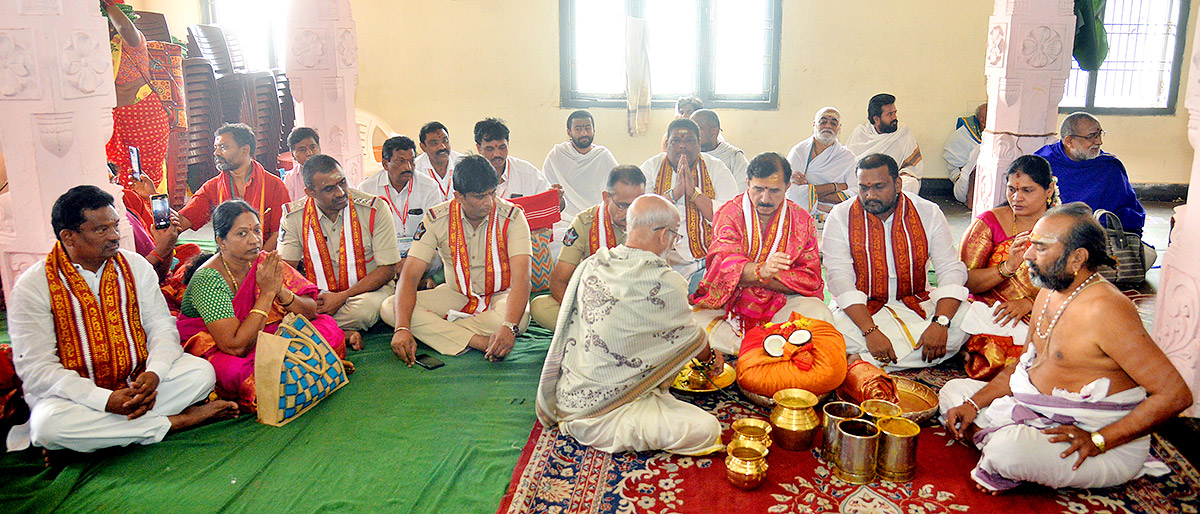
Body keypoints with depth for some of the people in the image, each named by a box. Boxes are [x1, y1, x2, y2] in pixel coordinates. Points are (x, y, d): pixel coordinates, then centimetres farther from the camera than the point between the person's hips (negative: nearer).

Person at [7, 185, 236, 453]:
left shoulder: (135, 265, 3)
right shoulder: (31, 287, -9)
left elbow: (162, 326, 2)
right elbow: (36, 367, -14)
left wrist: (154, 373, -21)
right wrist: (106, 400, -27)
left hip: (137, 383, 3)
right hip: (77, 392, -2)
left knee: (200, 371, -19)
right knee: (49, 422, -35)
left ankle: (93, 427, -19)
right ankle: (173, 421, -21)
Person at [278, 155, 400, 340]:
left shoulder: (375, 209, -11)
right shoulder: (293, 216, -3)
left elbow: (387, 270, -10)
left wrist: (342, 297, -21)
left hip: (368, 290, -2)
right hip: (319, 295, 2)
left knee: (365, 308, -38)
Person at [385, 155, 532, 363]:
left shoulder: (512, 217, -17)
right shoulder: (436, 219, -13)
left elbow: (521, 277, -27)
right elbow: (410, 275, -18)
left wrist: (509, 328, -45)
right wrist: (402, 329, -34)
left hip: (501, 295, -2)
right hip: (457, 295, 2)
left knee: (518, 317, -38)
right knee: (389, 308, -21)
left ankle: (437, 330, -19)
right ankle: (481, 342, -30)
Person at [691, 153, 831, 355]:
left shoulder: (802, 221, 4)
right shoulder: (730, 213, -1)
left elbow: (811, 278, -3)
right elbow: (725, 262, -18)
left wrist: (751, 279, -14)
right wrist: (761, 271, -41)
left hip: (781, 302, 1)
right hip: (730, 302, -1)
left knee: (819, 314, -28)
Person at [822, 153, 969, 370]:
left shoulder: (928, 213, -3)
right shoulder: (840, 217, -8)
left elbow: (951, 270, -5)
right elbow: (840, 278, -16)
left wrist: (940, 322, -24)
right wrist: (870, 331, -29)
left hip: (916, 303, 3)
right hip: (862, 308, -2)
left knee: (963, 319, -26)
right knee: (839, 327, -34)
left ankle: (863, 359, -26)